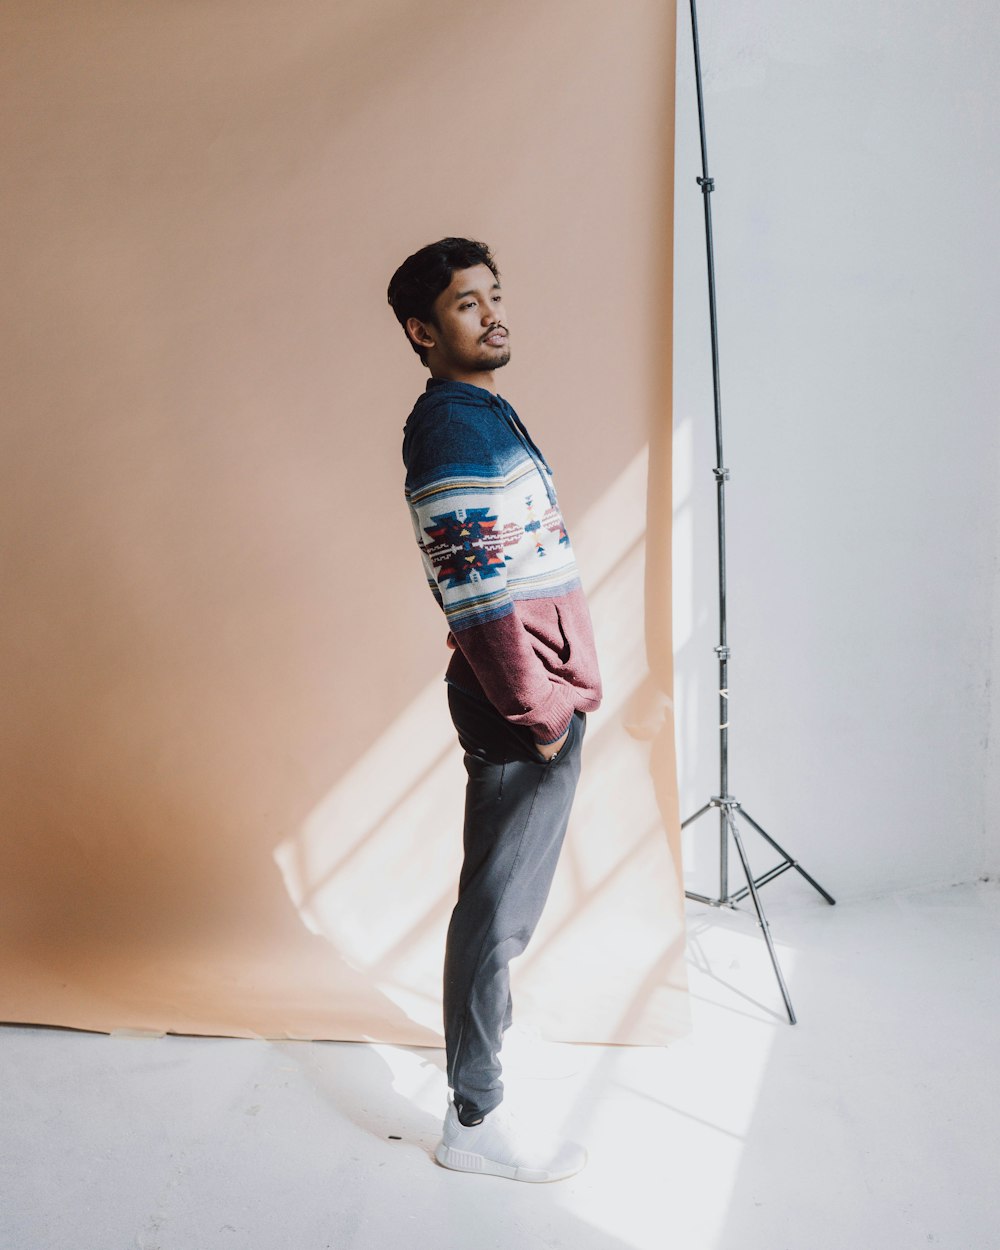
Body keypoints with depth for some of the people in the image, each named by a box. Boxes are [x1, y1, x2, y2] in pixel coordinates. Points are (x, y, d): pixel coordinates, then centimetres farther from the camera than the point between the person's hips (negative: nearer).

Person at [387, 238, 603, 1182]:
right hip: (519, 712, -10)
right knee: (499, 909, 1)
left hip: (543, 698, 10)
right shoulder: (452, 428, -16)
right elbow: (478, 595, -22)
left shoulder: (487, 414, 16)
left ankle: (478, 1048, 37)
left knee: (503, 903, 20)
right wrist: (541, 714, -17)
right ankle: (474, 1119, 14)